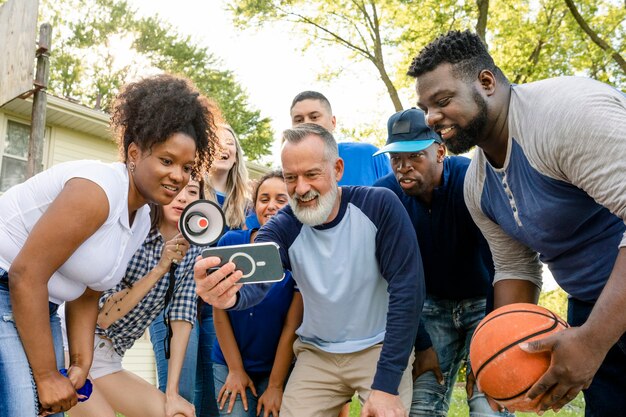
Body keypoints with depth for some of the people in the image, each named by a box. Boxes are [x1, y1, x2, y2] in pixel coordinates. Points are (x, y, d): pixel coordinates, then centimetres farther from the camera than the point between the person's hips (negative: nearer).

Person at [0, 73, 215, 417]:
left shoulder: (141, 220, 6)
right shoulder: (98, 189, -22)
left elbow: (85, 295, 9)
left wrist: (81, 364, -3)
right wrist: (46, 376, -19)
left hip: (38, 305, 9)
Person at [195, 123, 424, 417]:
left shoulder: (379, 206, -18)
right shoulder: (282, 228, -12)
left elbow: (406, 288, -20)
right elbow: (253, 280, -29)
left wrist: (386, 384, -23)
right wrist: (230, 295, -55)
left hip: (381, 348, -2)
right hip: (317, 354, 2)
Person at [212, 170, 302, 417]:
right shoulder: (231, 242, -9)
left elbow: (292, 325, -12)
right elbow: (219, 310, -5)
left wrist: (275, 385, -10)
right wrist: (235, 370, -5)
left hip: (279, 367, -1)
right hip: (229, 363, 1)